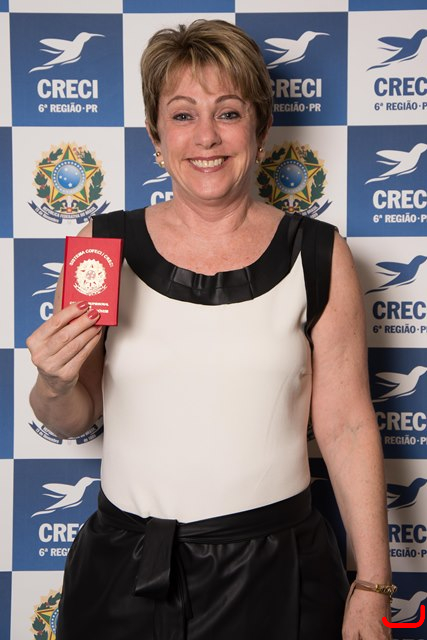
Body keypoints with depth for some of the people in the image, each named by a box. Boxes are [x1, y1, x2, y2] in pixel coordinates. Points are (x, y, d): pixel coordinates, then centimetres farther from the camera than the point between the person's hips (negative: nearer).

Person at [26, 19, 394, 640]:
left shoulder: (319, 257, -5)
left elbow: (347, 426, -3)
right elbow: (72, 420, 5)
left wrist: (372, 587, -3)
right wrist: (55, 385, -17)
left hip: (275, 568, 0)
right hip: (125, 568, 1)